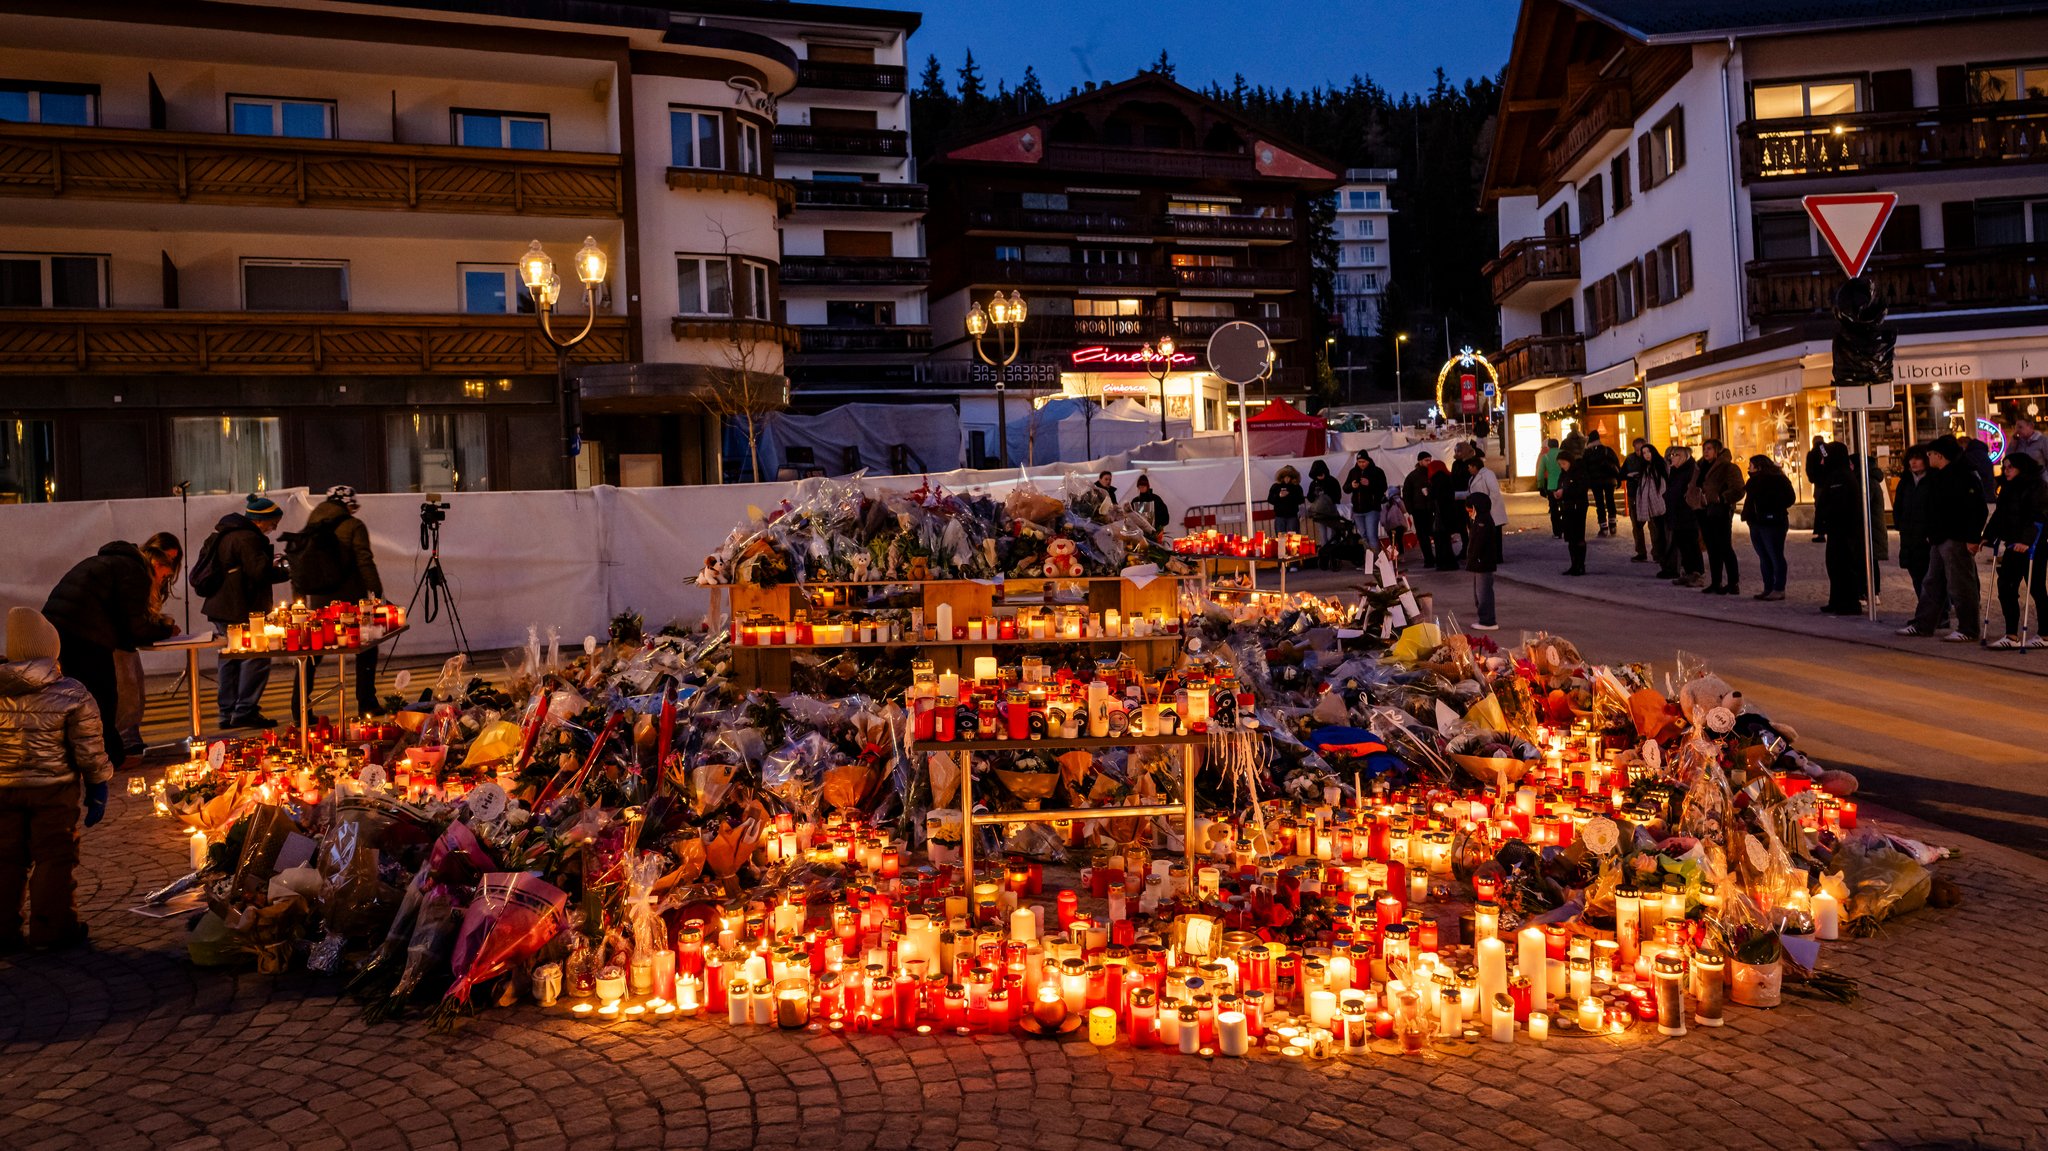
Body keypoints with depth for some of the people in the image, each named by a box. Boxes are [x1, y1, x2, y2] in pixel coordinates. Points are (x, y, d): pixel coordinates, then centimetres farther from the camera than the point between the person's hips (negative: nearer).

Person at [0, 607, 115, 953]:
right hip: (53, 789, -3)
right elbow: (90, 750, -8)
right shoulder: (72, 695, -11)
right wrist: (97, 788, 2)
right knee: (54, 858, 6)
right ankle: (51, 928, 10)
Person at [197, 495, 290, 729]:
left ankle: (227, 713, 19)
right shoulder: (247, 539, -17)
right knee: (257, 658, -6)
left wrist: (268, 563, 16)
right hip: (240, 611, -11)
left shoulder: (223, 534, 17)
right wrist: (286, 572, -8)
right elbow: (260, 572, -22)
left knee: (230, 658, 15)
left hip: (220, 607, 11)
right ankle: (245, 711, -6)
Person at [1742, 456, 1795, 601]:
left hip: (1772, 523, -8)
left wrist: (1773, 507, -16)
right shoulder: (1754, 481, 15)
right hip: (1756, 524, 8)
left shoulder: (1778, 479, -8)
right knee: (1764, 558, 10)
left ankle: (1779, 590, -1)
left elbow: (1790, 498, -12)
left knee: (1775, 557, -4)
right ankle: (1768, 588, 15)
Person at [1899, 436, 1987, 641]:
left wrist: (1973, 538, -23)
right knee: (1932, 584, 15)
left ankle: (1968, 631, 0)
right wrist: (1931, 535, 21)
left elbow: (1977, 509, -20)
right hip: (1939, 540, 11)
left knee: (1960, 586, -6)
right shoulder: (1940, 476, 17)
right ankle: (1922, 625, 21)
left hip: (1956, 540, -11)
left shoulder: (1963, 476, -14)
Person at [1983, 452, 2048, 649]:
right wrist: (1987, 537, 7)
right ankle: (2012, 636, 2)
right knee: (2006, 588, 0)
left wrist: (2026, 541, -30)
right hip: (2013, 546, 7)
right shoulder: (2008, 489, 14)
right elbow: (1999, 516, 17)